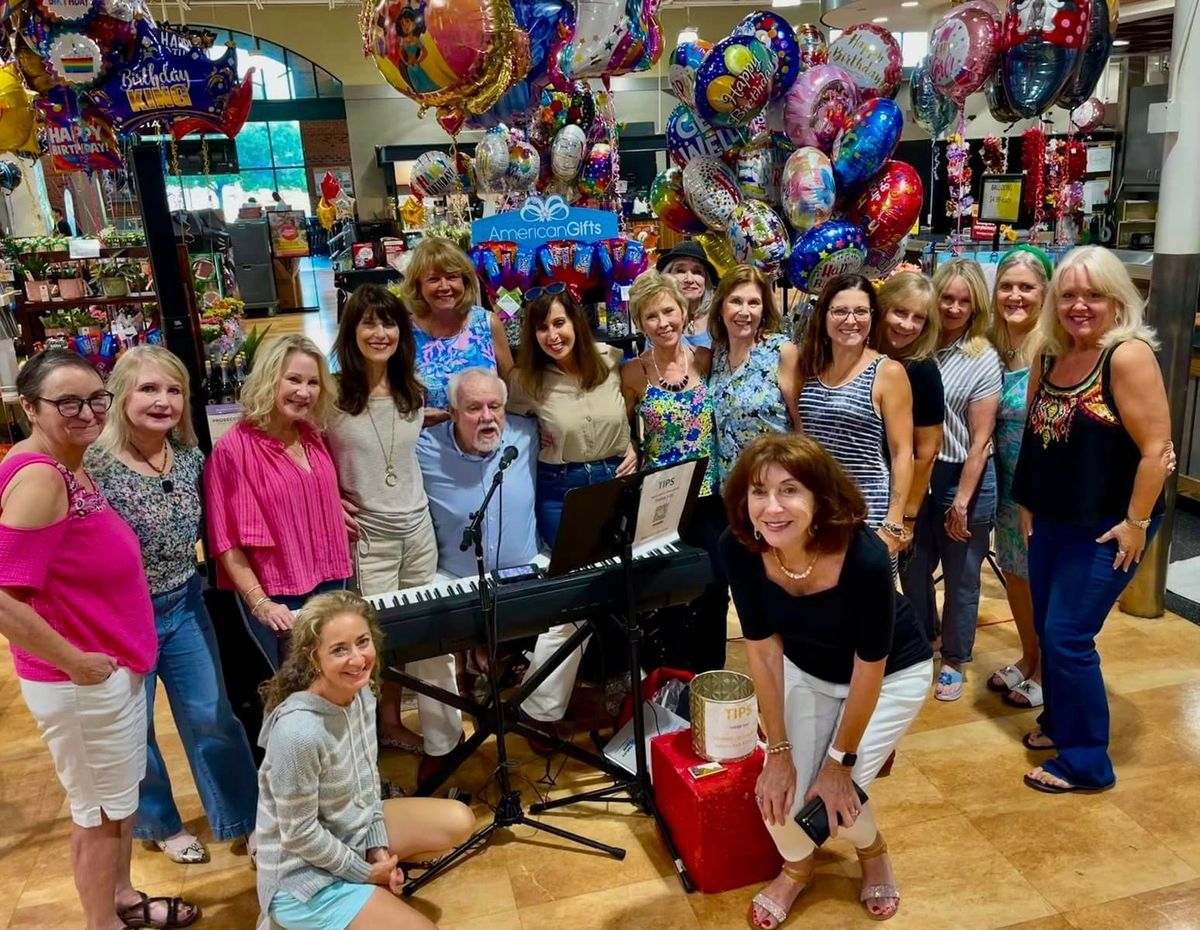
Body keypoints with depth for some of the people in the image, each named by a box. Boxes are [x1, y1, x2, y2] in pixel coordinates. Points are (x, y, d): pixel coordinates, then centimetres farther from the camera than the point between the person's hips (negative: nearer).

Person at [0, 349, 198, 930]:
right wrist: (77, 664, -21)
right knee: (100, 809, 11)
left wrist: (110, 655, 12)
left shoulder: (70, 465, 4)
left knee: (118, 796, 24)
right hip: (79, 682, -9)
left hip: (114, 665, 9)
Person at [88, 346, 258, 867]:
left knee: (213, 719, 14)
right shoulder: (96, 466, -21)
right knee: (132, 732, 15)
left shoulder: (190, 457, -4)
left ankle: (243, 820, 31)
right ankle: (161, 825, 39)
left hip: (185, 607, 4)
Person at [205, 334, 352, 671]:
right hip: (277, 599, -6)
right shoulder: (234, 449, -14)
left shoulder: (313, 437, 4)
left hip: (330, 584, 6)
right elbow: (226, 541, -14)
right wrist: (259, 603, -17)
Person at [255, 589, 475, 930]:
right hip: (305, 875, -7)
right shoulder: (298, 732, -34)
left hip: (352, 829, 8)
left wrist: (379, 848, -2)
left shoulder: (361, 691, -10)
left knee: (459, 822, 3)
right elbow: (300, 835, -23)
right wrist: (366, 872, -11)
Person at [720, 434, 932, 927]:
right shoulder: (739, 548, -29)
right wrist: (779, 749, -12)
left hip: (892, 675, -3)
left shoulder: (864, 557, -39)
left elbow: (868, 670, -25)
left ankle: (874, 853, 28)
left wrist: (840, 761, -14)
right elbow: (763, 648, -16)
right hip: (804, 670, 3)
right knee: (777, 793, -6)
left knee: (835, 797, -10)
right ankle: (797, 867, 30)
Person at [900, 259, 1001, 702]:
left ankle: (954, 662, 30)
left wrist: (962, 502, -11)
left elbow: (979, 441, -10)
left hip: (963, 477, -3)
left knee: (960, 578, 11)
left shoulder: (983, 360, -10)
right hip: (916, 473, 3)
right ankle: (922, 642, 40)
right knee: (912, 568, 15)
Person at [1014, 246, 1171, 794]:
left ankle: (1087, 762, 14)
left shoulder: (1128, 355, -18)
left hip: (1107, 526, -7)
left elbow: (1156, 448, -20)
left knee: (1068, 638, -3)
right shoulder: (1049, 355, 5)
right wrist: (1027, 502, 13)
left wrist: (1136, 523, -17)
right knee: (1048, 630, 16)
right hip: (1052, 520, 7)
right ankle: (1059, 723, 37)